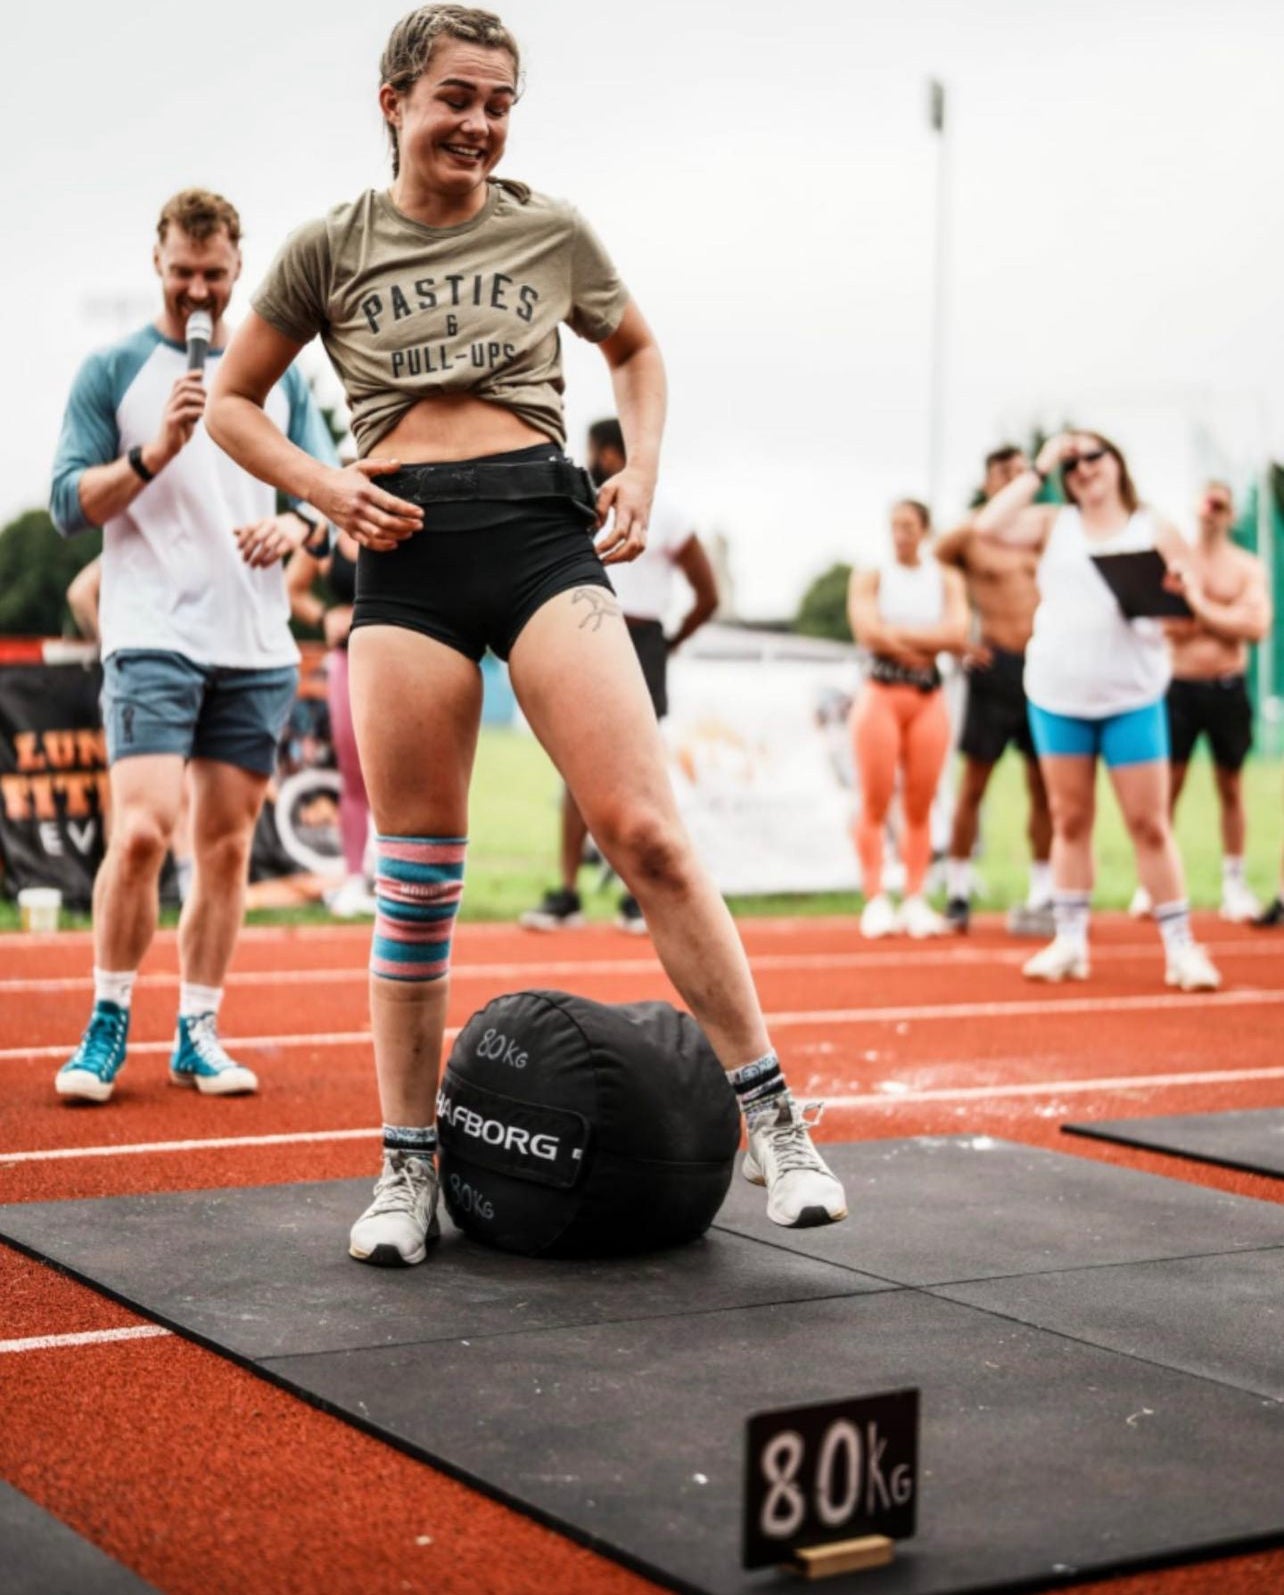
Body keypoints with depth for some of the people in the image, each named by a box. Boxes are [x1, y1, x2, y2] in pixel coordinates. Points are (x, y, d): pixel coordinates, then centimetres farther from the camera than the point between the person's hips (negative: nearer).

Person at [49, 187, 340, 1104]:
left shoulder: (280, 375, 14)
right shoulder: (113, 370, 4)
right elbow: (70, 505, -1)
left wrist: (293, 525, -10)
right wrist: (158, 449, -16)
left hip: (258, 648, 4)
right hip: (153, 638, -4)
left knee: (227, 847, 5)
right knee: (143, 830, -16)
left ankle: (198, 1035, 15)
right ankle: (107, 1026, 1)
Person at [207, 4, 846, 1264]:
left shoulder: (551, 232, 11)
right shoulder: (331, 248, 8)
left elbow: (637, 351, 27)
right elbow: (231, 400, 15)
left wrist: (641, 470, 10)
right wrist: (324, 488, -2)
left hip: (542, 533, 0)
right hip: (406, 558, 0)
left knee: (644, 832, -12)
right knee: (417, 881, 3)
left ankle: (774, 1123, -5)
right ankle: (407, 1170, 15)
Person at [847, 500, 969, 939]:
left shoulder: (947, 579, 9)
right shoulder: (871, 577, 4)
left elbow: (957, 635, -7)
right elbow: (868, 631, -12)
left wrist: (900, 634, -12)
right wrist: (929, 643, -10)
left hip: (928, 698, 2)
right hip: (881, 694, -2)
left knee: (920, 806, 2)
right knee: (875, 803, -4)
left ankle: (915, 900, 6)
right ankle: (875, 900, 0)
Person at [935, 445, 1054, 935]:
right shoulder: (968, 536, 2)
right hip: (995, 664, -3)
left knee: (1044, 786, 4)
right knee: (973, 783, 1)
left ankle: (1042, 897, 10)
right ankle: (957, 895, 8)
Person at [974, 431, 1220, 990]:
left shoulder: (1155, 531, 5)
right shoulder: (1054, 525, 8)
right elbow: (988, 527, -8)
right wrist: (1038, 469, -5)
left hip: (1132, 697, -2)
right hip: (1056, 695, 2)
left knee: (1149, 823, -4)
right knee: (1070, 820, 8)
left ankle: (1180, 948, 2)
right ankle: (1069, 943, 16)